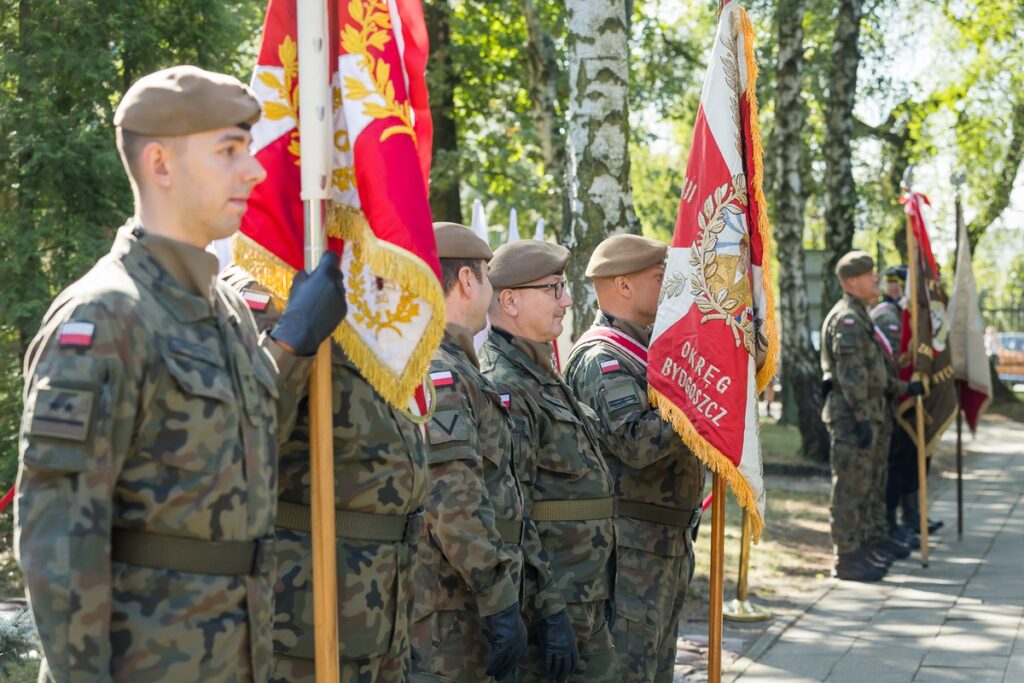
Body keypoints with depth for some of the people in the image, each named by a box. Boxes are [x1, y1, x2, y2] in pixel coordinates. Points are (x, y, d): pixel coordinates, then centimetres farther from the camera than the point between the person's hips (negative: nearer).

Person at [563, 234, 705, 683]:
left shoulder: (647, 350, 16)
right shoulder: (602, 357, -16)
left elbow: (671, 432, 23)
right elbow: (638, 442, -28)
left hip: (669, 541, 10)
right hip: (631, 546, -10)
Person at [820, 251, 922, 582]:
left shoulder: (860, 317, 19)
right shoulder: (847, 318, -14)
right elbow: (851, 374, -21)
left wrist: (904, 388, 19)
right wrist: (862, 418, -24)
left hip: (872, 414, 10)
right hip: (852, 416, -10)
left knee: (874, 482, 20)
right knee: (851, 488, -7)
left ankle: (873, 541, 32)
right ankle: (847, 558, -4)